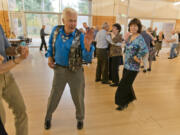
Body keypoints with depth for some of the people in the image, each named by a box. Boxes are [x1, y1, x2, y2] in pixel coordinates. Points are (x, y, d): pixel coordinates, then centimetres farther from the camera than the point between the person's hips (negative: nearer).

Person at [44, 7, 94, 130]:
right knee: (54, 96, 17)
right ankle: (48, 117, 44)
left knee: (78, 97, 13)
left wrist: (87, 45, -40)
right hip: (59, 69, 3)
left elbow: (87, 58, -22)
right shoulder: (56, 30, -6)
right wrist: (49, 57, -3)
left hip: (75, 71, -2)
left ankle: (80, 119, 41)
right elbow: (51, 45, 13)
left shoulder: (80, 36, -16)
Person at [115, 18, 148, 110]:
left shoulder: (139, 38, -16)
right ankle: (131, 97, 43)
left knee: (124, 84, -1)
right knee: (127, 83, 19)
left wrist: (136, 57, -20)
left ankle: (123, 103, 17)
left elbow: (145, 50, -31)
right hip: (126, 65, 8)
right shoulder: (130, 37, 8)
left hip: (133, 66, -8)